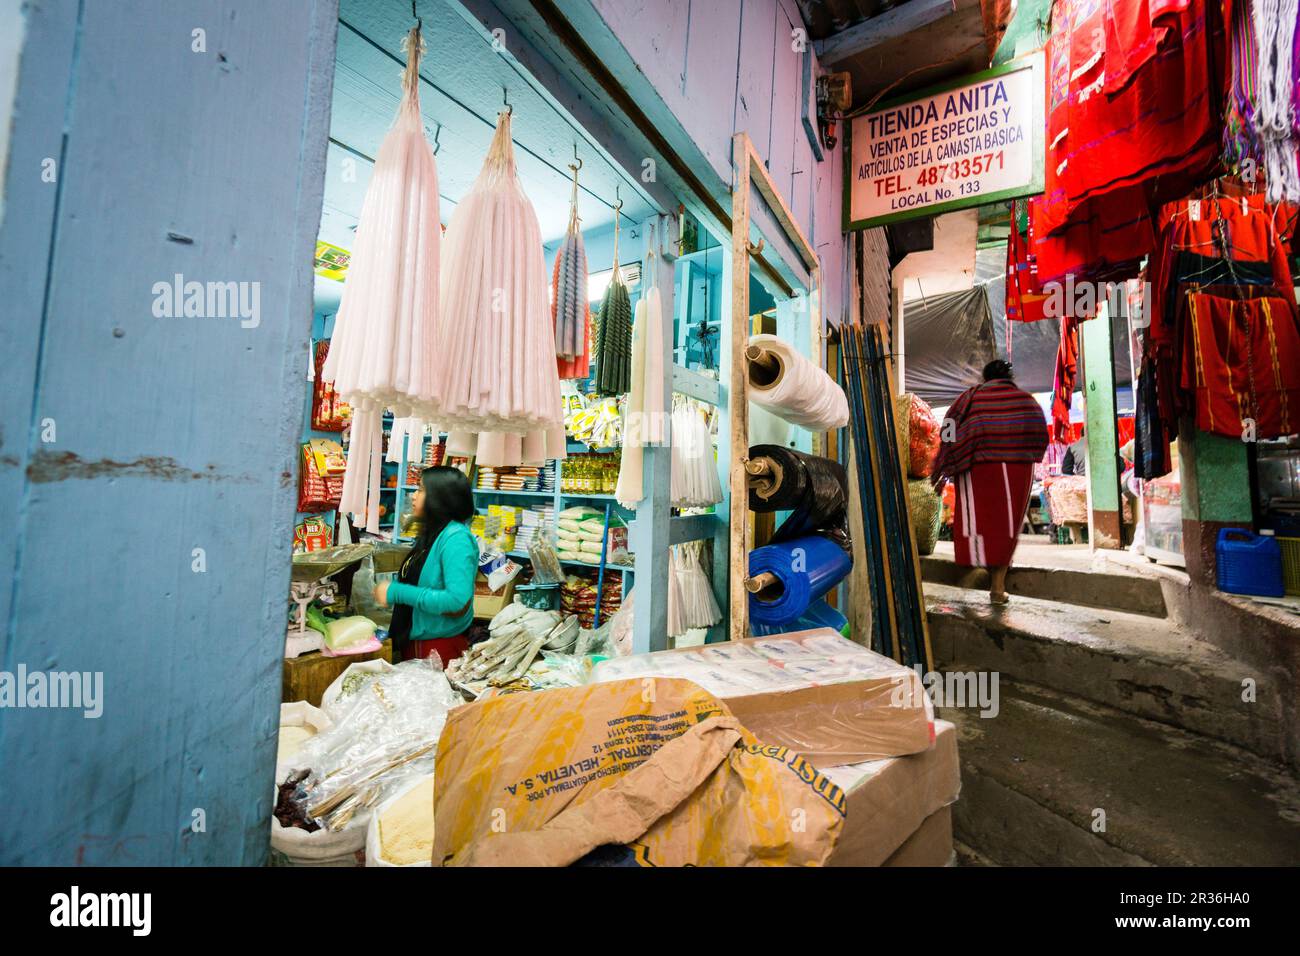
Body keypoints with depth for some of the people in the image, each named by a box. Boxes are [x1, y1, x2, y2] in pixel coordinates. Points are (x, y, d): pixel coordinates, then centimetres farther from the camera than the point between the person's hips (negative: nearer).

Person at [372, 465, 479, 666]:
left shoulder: (456, 538, -20)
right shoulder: (431, 535, 7)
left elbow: (458, 602, -28)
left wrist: (396, 593, -22)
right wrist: (387, 588, 0)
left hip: (440, 649, -8)